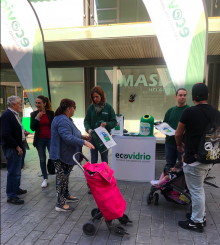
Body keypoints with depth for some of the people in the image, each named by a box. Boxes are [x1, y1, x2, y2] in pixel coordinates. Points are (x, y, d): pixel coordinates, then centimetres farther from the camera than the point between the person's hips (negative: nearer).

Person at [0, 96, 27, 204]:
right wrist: (17, 147, -20)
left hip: (17, 147, 10)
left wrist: (22, 133, 8)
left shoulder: (13, 114, 13)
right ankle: (11, 196, 10)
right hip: (12, 149, -10)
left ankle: (16, 189, 37)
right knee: (13, 172, -2)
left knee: (16, 171, 21)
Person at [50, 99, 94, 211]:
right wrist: (84, 142, -32)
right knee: (61, 177, -1)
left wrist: (82, 136, 13)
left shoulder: (66, 119, 12)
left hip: (66, 155, 11)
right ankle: (60, 204, 10)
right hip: (61, 155, -11)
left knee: (65, 176, 22)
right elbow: (68, 138, -33)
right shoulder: (62, 121, -24)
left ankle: (66, 196, 38)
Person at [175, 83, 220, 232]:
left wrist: (180, 145, 15)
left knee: (196, 190, 5)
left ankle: (197, 222, 19)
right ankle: (201, 215, 36)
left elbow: (178, 134, -4)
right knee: (199, 188, 23)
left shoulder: (189, 112, -15)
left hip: (194, 159, -7)